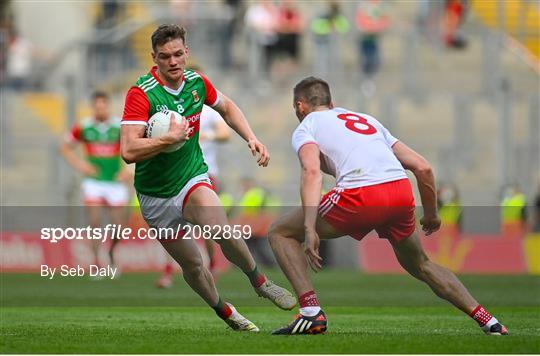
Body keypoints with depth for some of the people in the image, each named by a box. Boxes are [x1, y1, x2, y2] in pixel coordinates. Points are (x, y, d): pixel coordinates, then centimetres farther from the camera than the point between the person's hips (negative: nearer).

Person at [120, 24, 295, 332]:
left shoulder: (197, 82, -5)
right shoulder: (141, 94, -21)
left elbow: (227, 107, 18)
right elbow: (129, 151, -30)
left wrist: (252, 138, 5)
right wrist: (171, 138, -32)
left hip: (193, 178, 2)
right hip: (155, 196, -2)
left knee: (222, 230, -28)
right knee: (192, 264, 6)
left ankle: (259, 280, -3)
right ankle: (223, 311, 33)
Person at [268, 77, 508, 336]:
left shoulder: (306, 127, 18)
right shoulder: (367, 120, 34)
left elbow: (312, 171, -7)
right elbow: (423, 168, 27)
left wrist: (310, 230, -17)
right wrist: (431, 215, 41)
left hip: (360, 196, -6)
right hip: (402, 191, 6)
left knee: (280, 232, 13)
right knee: (419, 265, 31)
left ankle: (311, 312, -2)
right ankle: (488, 321, 20)